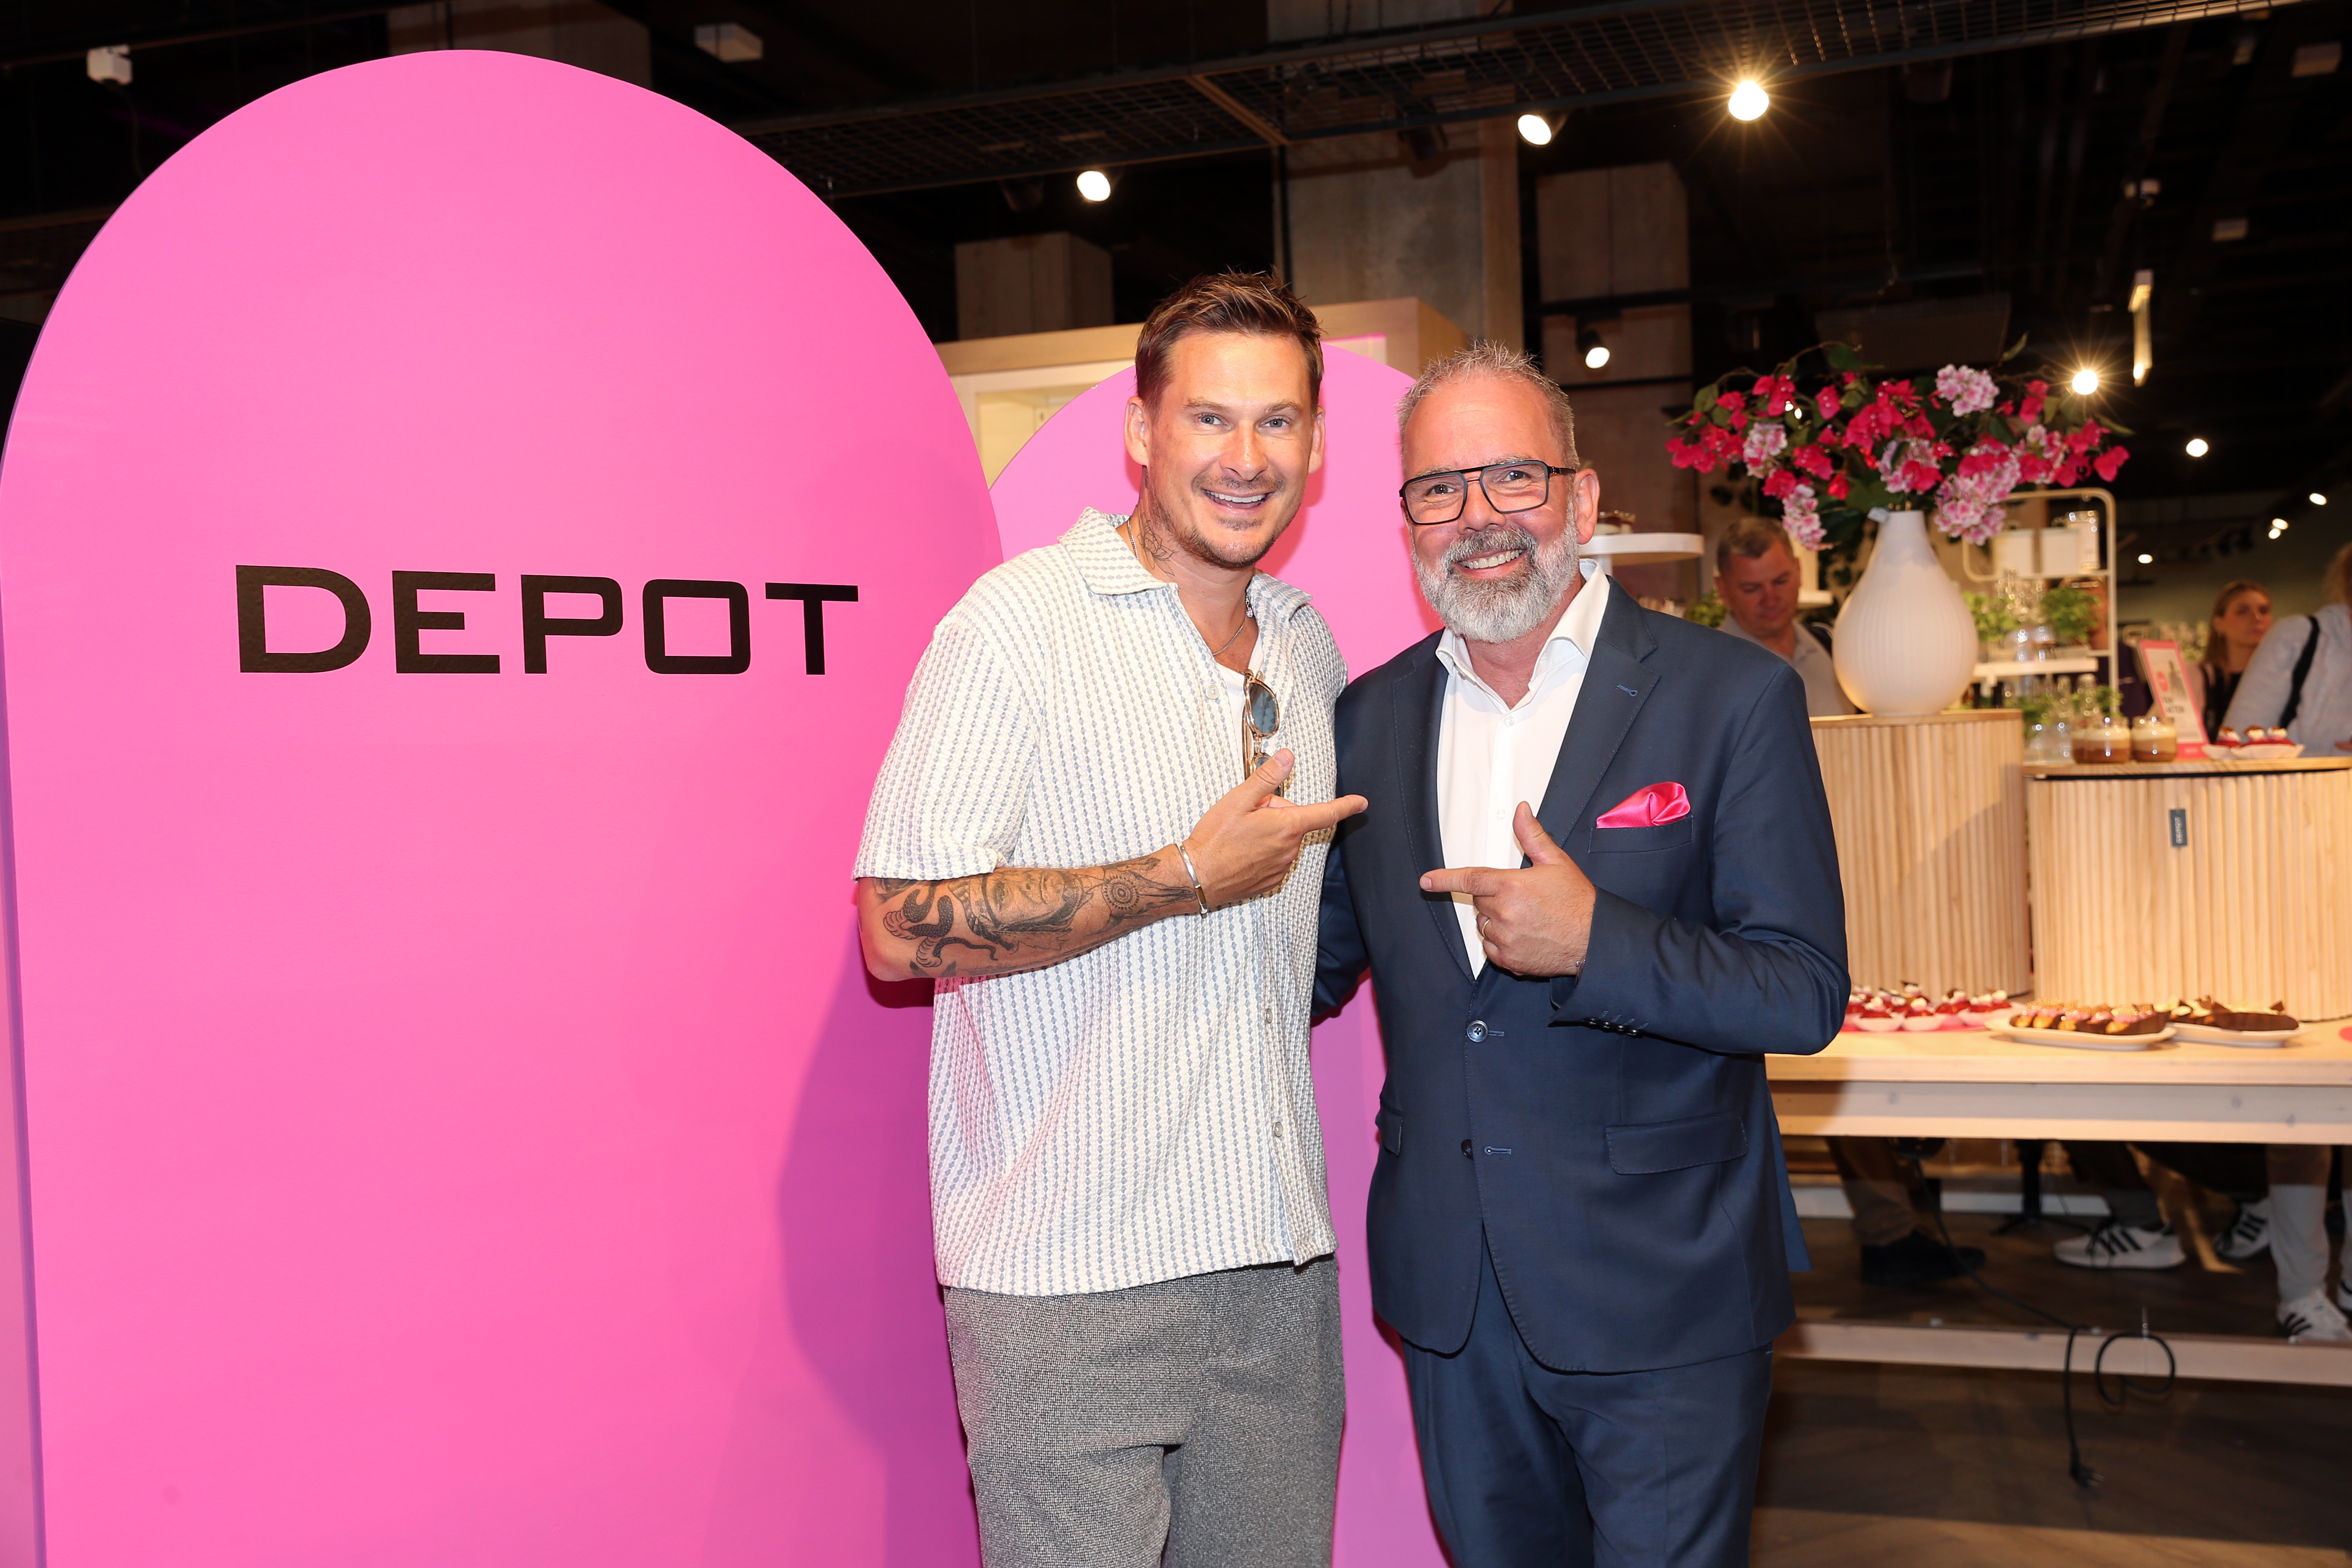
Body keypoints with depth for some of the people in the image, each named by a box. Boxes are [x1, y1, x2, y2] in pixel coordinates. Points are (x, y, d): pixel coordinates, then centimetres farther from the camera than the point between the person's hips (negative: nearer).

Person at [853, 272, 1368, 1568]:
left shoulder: (1309, 647, 13)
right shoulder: (1020, 622, -9)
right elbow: (901, 928, -16)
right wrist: (1188, 878, -16)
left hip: (1281, 1264, 6)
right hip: (1070, 1280, -6)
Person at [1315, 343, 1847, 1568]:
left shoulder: (1734, 698, -9)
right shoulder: (1370, 718, 5)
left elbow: (1805, 994, -13)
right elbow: (1319, 964, 15)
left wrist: (1598, 942, -26)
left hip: (1659, 1296, -4)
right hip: (1449, 1294, 5)